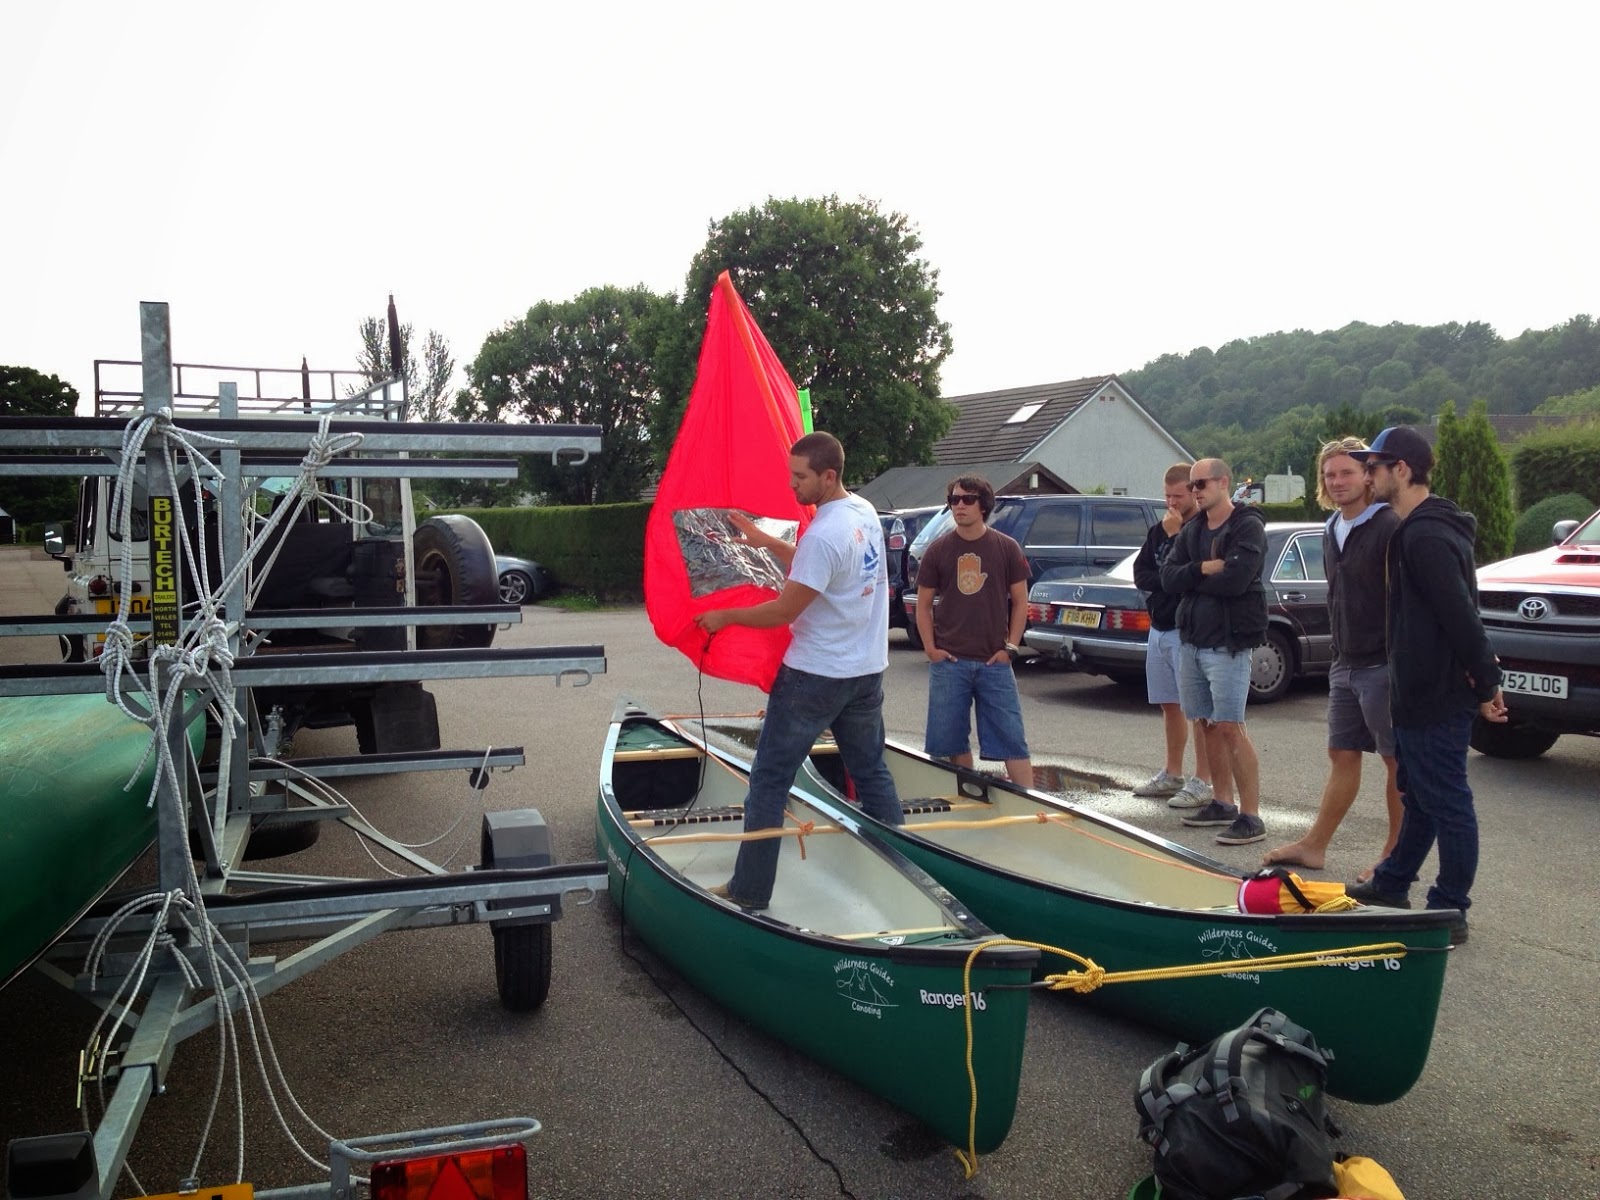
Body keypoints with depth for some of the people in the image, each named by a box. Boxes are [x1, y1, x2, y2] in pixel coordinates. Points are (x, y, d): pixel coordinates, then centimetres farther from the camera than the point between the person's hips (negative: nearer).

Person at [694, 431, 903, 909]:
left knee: (768, 781, 2)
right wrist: (763, 540, 19)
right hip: (867, 671, 9)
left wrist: (725, 616, -4)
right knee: (872, 773, 18)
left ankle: (749, 890, 8)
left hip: (815, 676, -9)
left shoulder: (823, 534, -24)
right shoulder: (865, 512, 5)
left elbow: (784, 611, -18)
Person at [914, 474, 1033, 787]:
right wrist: (930, 647, -3)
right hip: (949, 661, 1)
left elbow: (1020, 601, 6)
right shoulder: (938, 549, 3)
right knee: (952, 740, 7)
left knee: (1011, 738, -1)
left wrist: (1010, 647, -2)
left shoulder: (1006, 548, 2)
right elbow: (923, 603, 7)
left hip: (994, 662, -1)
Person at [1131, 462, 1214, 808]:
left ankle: (1202, 782, 1)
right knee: (1169, 704, 15)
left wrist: (1174, 536, -13)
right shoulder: (1158, 530, 14)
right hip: (1159, 628, 8)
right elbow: (1140, 574, 9)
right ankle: (1172, 775, 26)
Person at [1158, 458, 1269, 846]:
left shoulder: (1248, 526, -9)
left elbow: (1234, 581, -22)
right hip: (1190, 639, 7)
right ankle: (1223, 803, 23)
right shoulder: (1191, 530, 13)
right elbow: (1168, 577, 2)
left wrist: (1191, 577, -6)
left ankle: (1250, 816, -5)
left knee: (1230, 728, -10)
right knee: (1207, 724, 12)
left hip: (1226, 642, -7)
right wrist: (1204, 569, -15)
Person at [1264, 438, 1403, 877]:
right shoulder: (1332, 530, 13)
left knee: (1397, 760, 3)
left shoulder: (1389, 528, -13)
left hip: (1383, 664, -8)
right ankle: (1314, 846, 18)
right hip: (1345, 664, 8)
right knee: (1342, 756, 12)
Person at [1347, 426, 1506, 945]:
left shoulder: (1428, 536, -22)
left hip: (1438, 699, -11)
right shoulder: (1417, 529, 13)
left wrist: (1486, 684, -19)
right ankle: (1391, 885, 34)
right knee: (1419, 798, 20)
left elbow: (1461, 616, -25)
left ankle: (1450, 910, 10)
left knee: (1446, 804, 0)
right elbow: (1457, 616, 17)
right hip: (1420, 693, 11)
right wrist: (1483, 678, 16)